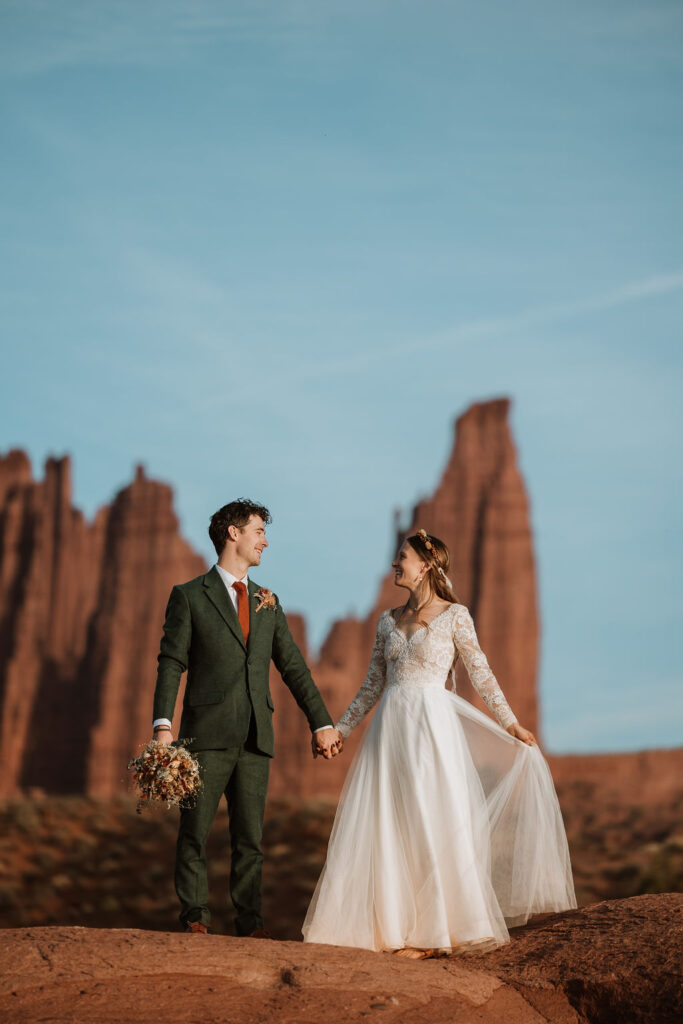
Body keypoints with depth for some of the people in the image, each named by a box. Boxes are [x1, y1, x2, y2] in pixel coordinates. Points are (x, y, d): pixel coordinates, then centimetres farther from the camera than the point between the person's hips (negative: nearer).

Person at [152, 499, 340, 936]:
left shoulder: (268, 603, 17)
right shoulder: (190, 596, 3)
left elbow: (294, 667, 17)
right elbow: (171, 664, -3)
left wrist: (322, 723, 12)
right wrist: (163, 725, -14)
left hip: (256, 736, 4)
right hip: (207, 735, -4)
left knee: (250, 835, 5)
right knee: (195, 831, 0)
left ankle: (250, 920, 10)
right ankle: (195, 917, 10)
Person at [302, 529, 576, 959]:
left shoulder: (454, 615, -1)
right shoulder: (389, 620, 13)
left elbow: (481, 673, 2)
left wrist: (511, 724, -1)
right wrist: (342, 728, 14)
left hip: (433, 727, -5)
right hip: (390, 729, 5)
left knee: (432, 824, -4)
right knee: (385, 827, 2)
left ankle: (436, 930, 5)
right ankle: (395, 925, 9)